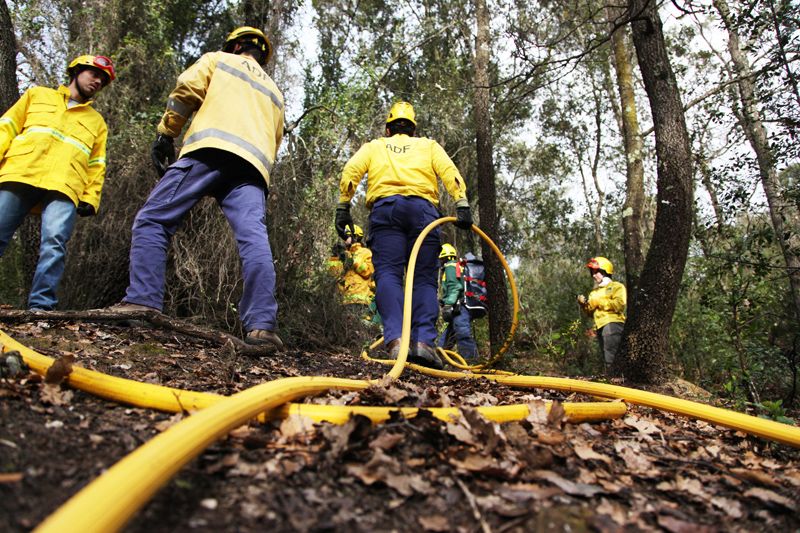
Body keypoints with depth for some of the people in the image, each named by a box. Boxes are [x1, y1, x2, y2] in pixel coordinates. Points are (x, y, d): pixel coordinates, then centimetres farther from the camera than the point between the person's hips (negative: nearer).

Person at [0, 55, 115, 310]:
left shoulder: (97, 121, 29)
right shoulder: (37, 95, 27)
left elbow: (96, 166, 20)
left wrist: (91, 198, 5)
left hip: (63, 187, 0)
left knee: (55, 242, -20)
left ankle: (41, 306, -21)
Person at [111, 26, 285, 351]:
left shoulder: (218, 60, 26)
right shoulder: (275, 93, 39)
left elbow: (186, 90, 8)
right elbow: (274, 143, 30)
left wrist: (165, 135, 11)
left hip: (209, 149, -3)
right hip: (255, 165, 4)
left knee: (152, 220, -1)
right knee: (254, 240, -13)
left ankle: (142, 301, -14)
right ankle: (262, 326, -25)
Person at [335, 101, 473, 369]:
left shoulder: (373, 146, 29)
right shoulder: (429, 145, 28)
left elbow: (350, 171, 9)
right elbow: (449, 172, 8)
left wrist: (343, 207, 6)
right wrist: (462, 205, -2)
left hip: (384, 208, 0)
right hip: (422, 208, 0)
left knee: (388, 274, -8)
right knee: (424, 278, 0)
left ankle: (396, 339, -27)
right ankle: (424, 340, -16)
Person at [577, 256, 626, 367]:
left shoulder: (617, 286, 5)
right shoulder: (594, 292, 25)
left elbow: (619, 305, -13)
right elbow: (591, 313, 24)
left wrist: (598, 302, -9)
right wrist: (584, 305, 5)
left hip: (613, 324, -8)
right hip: (600, 327, 8)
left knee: (611, 357, -17)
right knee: (606, 357, 7)